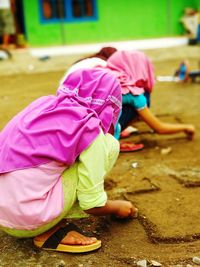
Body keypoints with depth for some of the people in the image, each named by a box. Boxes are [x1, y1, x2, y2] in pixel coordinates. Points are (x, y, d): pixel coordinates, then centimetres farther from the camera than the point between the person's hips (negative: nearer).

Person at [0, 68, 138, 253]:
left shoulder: (42, 104, 11)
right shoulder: (88, 127, -9)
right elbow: (93, 205, -4)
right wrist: (118, 207, 19)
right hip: (29, 221, -7)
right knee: (108, 144, 1)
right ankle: (52, 231, -1)